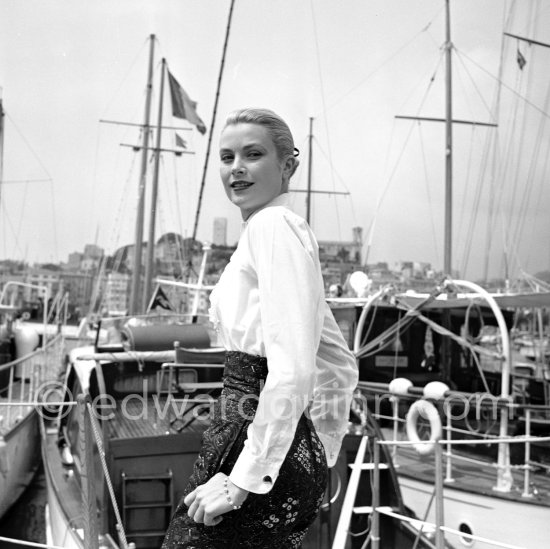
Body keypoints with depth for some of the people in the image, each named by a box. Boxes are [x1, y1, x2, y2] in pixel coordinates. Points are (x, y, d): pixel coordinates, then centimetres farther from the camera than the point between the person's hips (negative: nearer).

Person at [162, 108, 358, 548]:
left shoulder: (274, 225, -13)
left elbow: (292, 368, -23)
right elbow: (341, 365, 20)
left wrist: (243, 478, -19)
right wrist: (318, 452, 19)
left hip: (259, 443, -9)